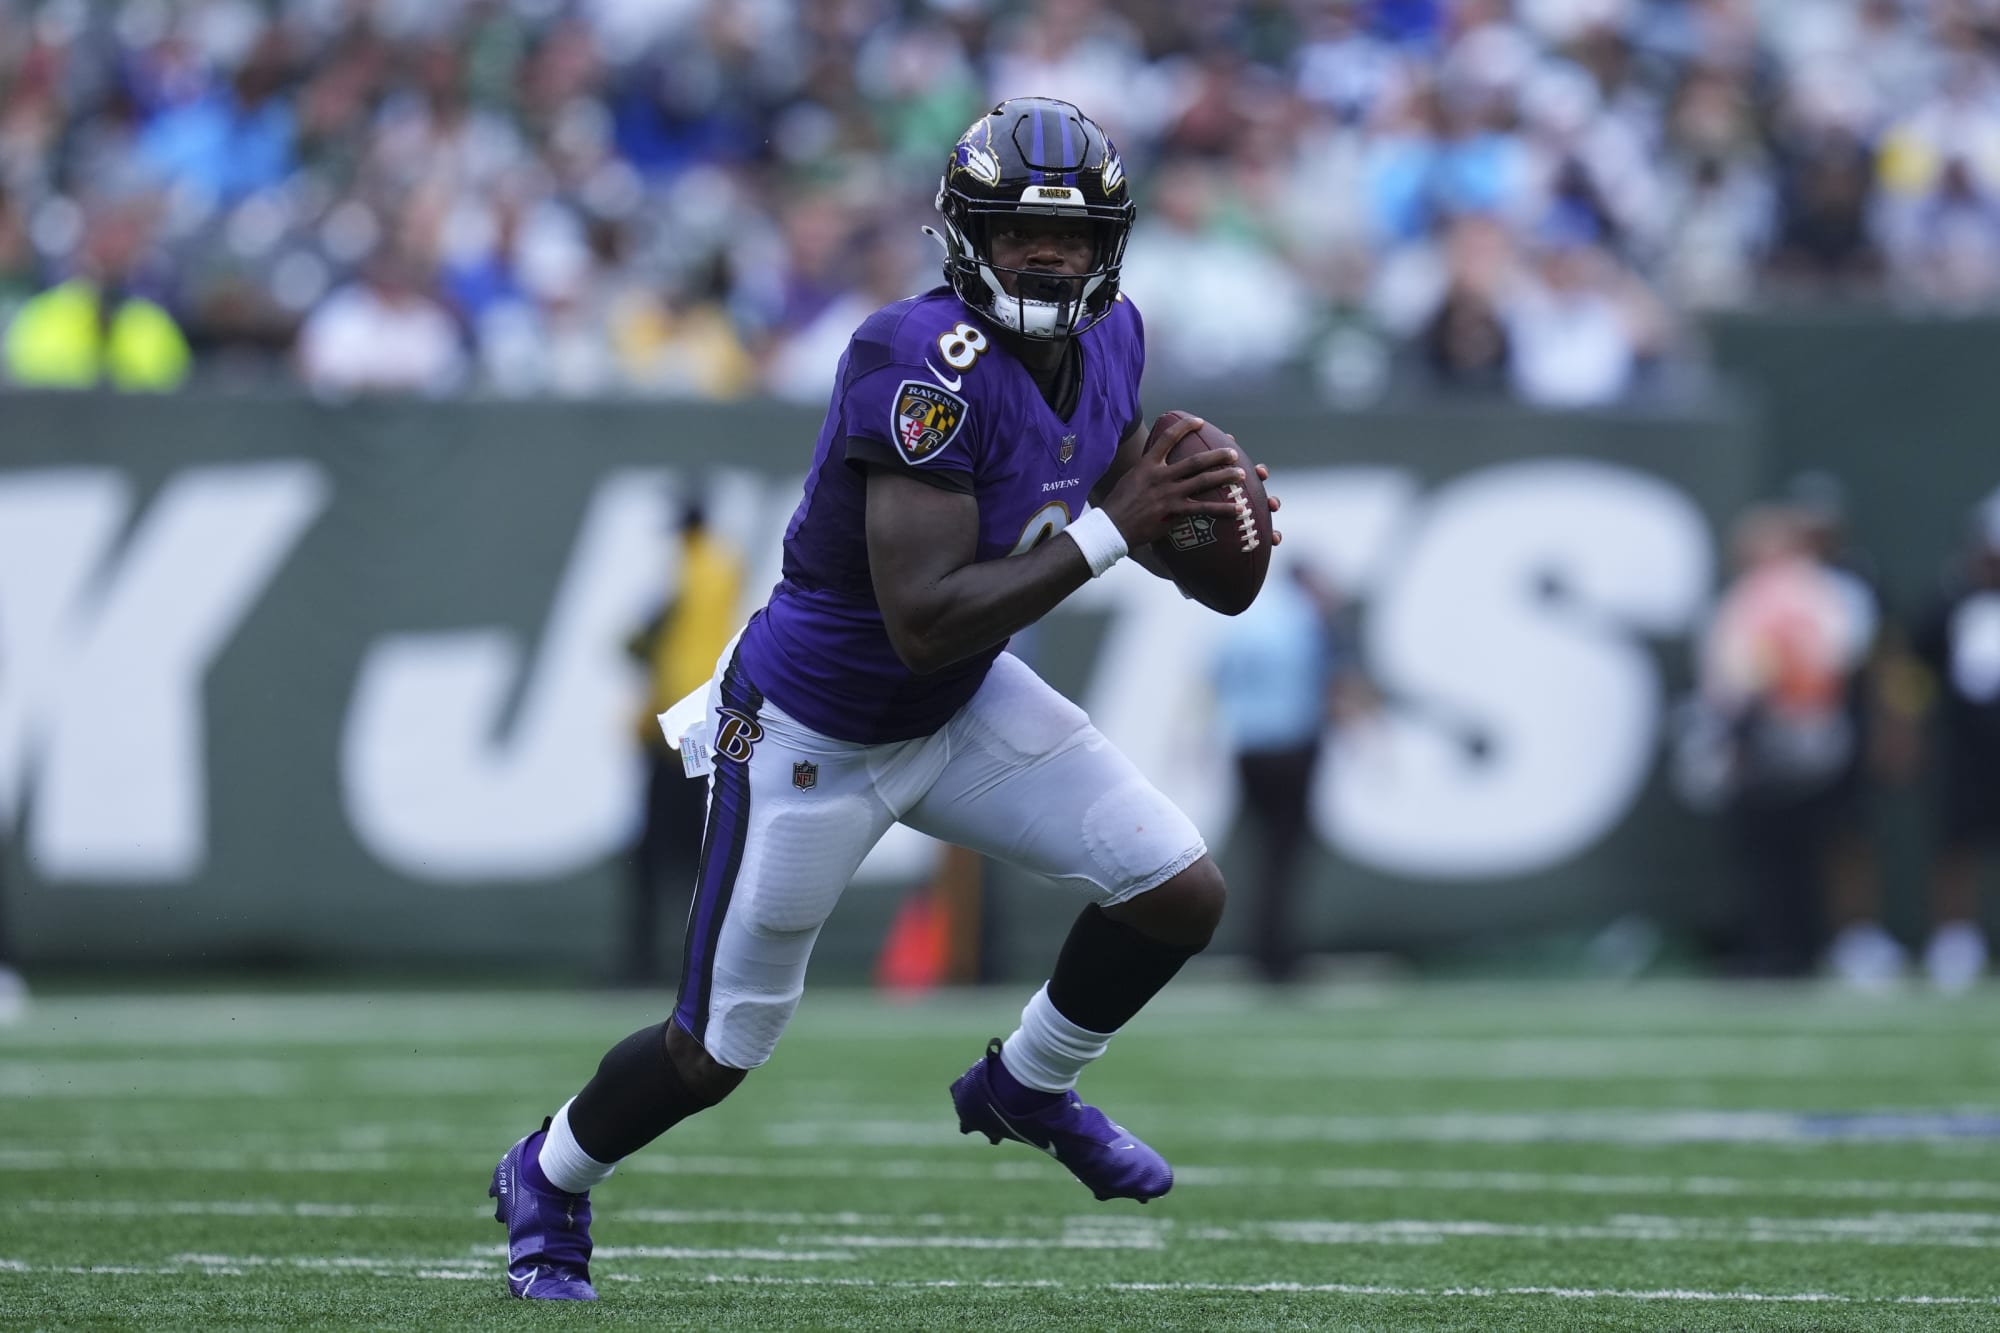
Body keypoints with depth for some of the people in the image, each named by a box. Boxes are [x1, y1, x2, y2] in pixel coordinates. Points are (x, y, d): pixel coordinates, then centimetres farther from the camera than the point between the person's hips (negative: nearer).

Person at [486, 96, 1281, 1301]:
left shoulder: (1110, 344, -8)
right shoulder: (927, 364, -34)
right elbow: (923, 620, -37)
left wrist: (1194, 522, -11)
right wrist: (1109, 533, -35)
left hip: (962, 706, 7)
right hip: (815, 735, -7)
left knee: (1183, 895, -3)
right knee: (716, 1053, 6)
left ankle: (1029, 1088, 25)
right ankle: (549, 1179, 37)